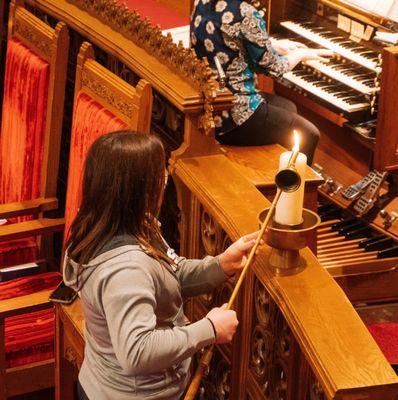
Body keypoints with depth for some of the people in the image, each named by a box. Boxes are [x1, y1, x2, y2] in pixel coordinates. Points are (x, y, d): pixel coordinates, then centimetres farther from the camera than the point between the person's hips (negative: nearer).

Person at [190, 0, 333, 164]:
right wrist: (301, 54, 10)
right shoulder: (245, 14, -22)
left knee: (288, 108, 29)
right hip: (233, 115, -9)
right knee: (309, 135, 8)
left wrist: (274, 45, 24)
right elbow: (272, 67, -9)